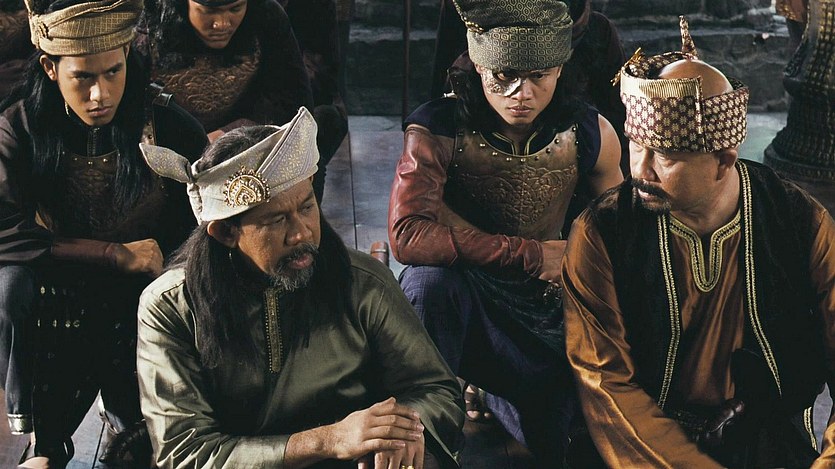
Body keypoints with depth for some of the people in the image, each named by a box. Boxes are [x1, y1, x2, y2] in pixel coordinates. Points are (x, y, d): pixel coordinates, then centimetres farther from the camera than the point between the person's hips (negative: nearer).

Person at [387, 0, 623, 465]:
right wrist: (530, 254, -27)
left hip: (546, 314, 3)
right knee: (432, 276, -36)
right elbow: (408, 235, -30)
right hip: (455, 304, -2)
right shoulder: (437, 130, -17)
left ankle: (495, 399, 18)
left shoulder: (588, 133, -5)